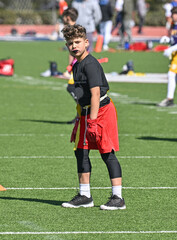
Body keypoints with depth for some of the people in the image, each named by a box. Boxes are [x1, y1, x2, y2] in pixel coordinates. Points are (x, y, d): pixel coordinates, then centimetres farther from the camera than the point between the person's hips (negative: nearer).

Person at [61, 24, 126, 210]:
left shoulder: (90, 64, -16)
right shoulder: (77, 65, 14)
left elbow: (95, 94, -22)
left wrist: (92, 121, -25)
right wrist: (82, 118, 25)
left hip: (101, 111, -10)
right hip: (86, 113, 10)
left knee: (107, 153, -7)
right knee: (81, 152, 11)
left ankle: (118, 198, -4)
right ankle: (84, 196, 21)